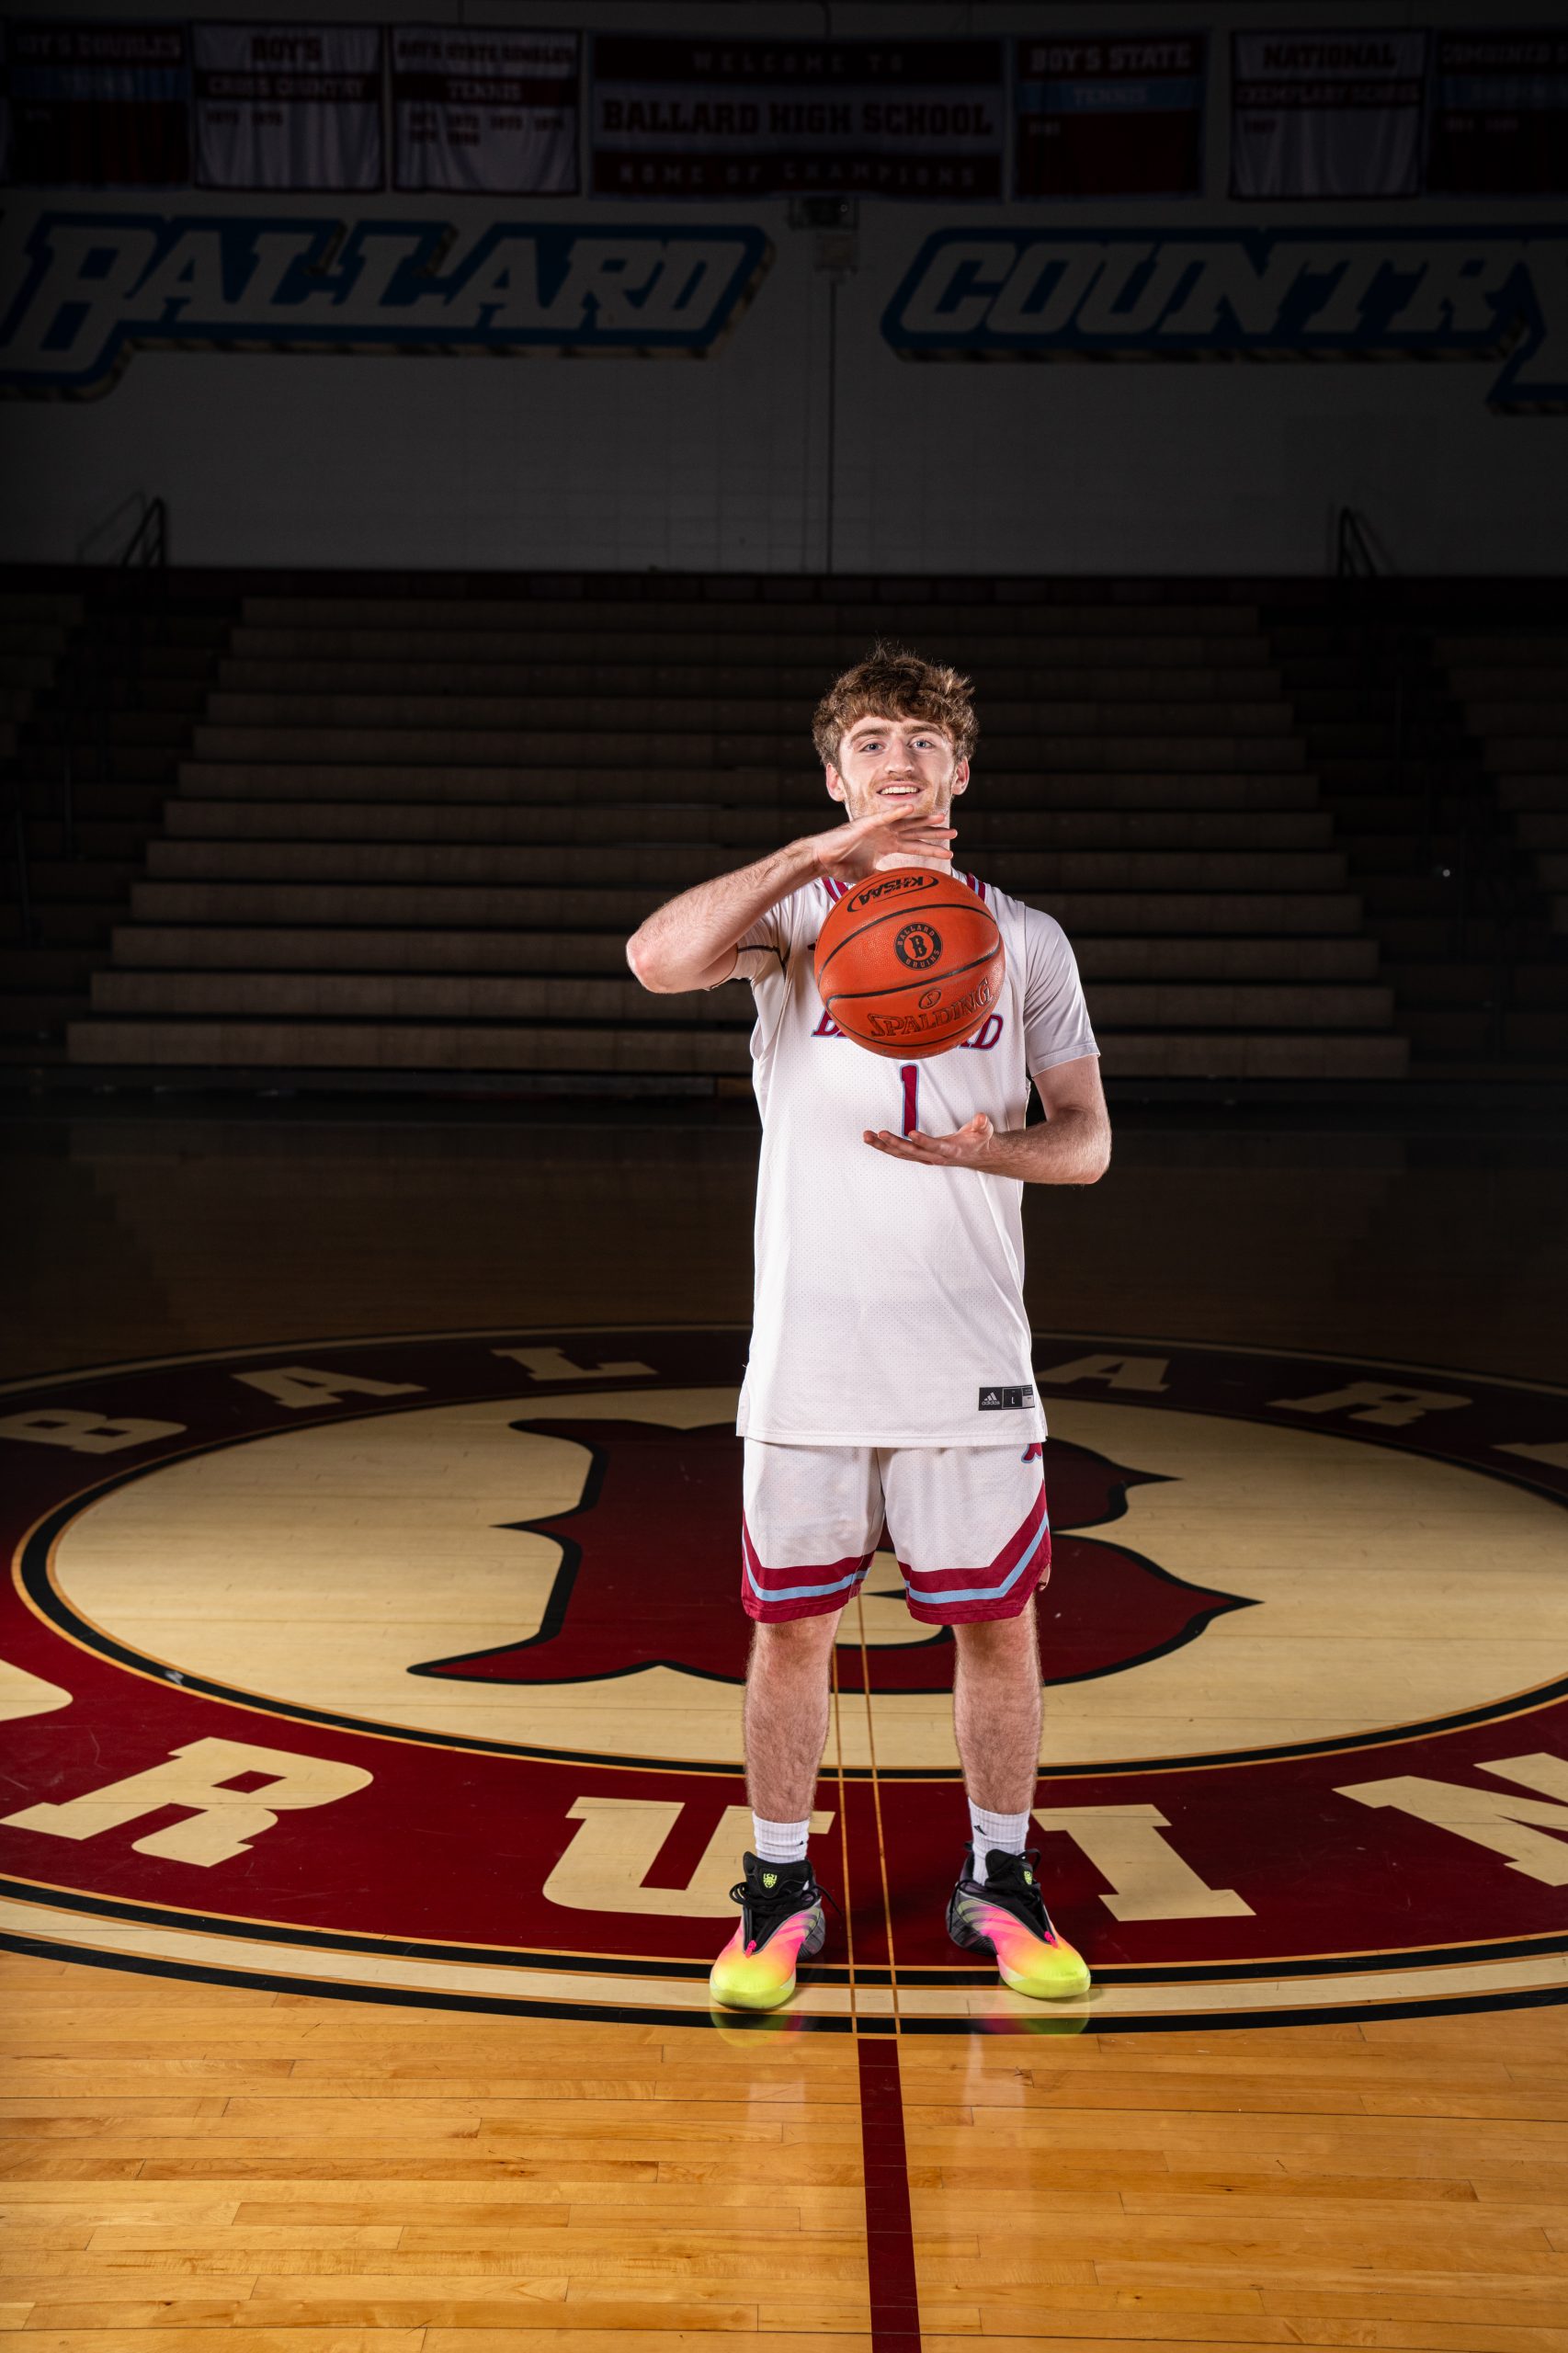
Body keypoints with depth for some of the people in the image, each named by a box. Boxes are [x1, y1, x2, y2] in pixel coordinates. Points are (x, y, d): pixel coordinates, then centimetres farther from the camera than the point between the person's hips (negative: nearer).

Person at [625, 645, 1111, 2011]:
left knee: (999, 1626, 8)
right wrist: (826, 851, -20)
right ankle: (781, 1893, 23)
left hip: (973, 1359, 1)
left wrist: (988, 1149, -14)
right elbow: (659, 959, -19)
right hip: (810, 1358, -1)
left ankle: (999, 1885, 26)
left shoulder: (1026, 939, 8)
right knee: (793, 1628, 7)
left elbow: (1087, 1142, 8)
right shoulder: (794, 912, 3)